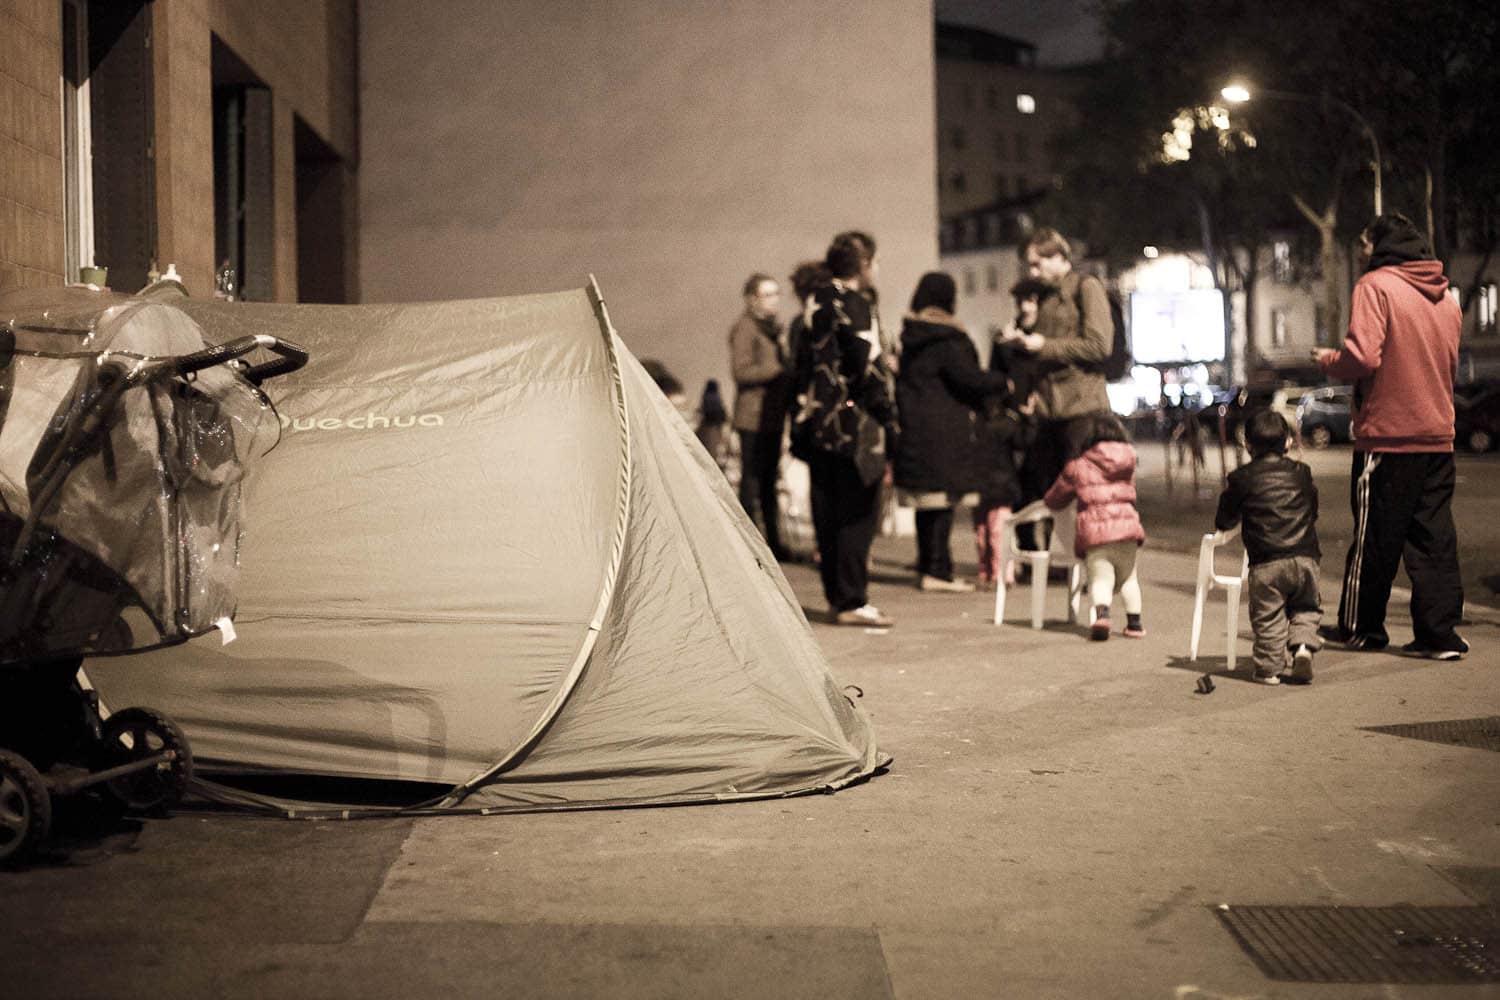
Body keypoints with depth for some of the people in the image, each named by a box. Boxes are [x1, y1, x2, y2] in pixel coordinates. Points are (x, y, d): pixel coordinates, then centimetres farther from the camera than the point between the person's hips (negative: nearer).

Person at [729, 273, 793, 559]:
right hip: (754, 418, -9)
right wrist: (780, 367, -20)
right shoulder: (744, 328, -9)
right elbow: (742, 371, -19)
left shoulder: (773, 328, 19)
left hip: (773, 416, 9)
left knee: (768, 481, 14)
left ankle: (772, 541, 20)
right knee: (752, 481, -5)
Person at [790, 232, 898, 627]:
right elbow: (868, 365, -16)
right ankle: (851, 602, -5)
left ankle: (837, 597, 18)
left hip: (817, 426, 9)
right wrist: (888, 417, -10)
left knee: (829, 515, 11)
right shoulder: (851, 304, -11)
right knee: (858, 514, -4)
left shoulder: (817, 305, 14)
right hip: (853, 426, -9)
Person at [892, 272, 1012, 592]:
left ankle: (928, 567, 16)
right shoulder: (945, 339, -11)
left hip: (914, 430, 8)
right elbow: (968, 377, -14)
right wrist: (1003, 382, 2)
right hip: (943, 431, -8)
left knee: (927, 503, 12)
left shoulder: (911, 335, 14)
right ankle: (936, 571, -6)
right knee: (941, 501, -6)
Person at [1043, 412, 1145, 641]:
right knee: (1128, 577, 22)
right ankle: (1134, 622, 24)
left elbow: (1054, 500, 18)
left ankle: (1101, 611, -32)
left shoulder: (1078, 467, 8)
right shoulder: (1128, 458, 15)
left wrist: (1046, 501, 44)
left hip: (1094, 530, -2)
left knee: (1100, 579, -3)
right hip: (1126, 527, 2)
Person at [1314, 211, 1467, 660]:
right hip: (1438, 435, 6)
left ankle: (1360, 626, 17)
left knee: (1375, 536, 5)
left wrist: (1328, 360, 0)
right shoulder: (1445, 296, 13)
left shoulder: (1376, 285, -8)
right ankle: (1439, 632, 3)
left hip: (1388, 433, -6)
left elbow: (1363, 356, -18)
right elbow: (1449, 365, 20)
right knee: (1434, 536, 7)